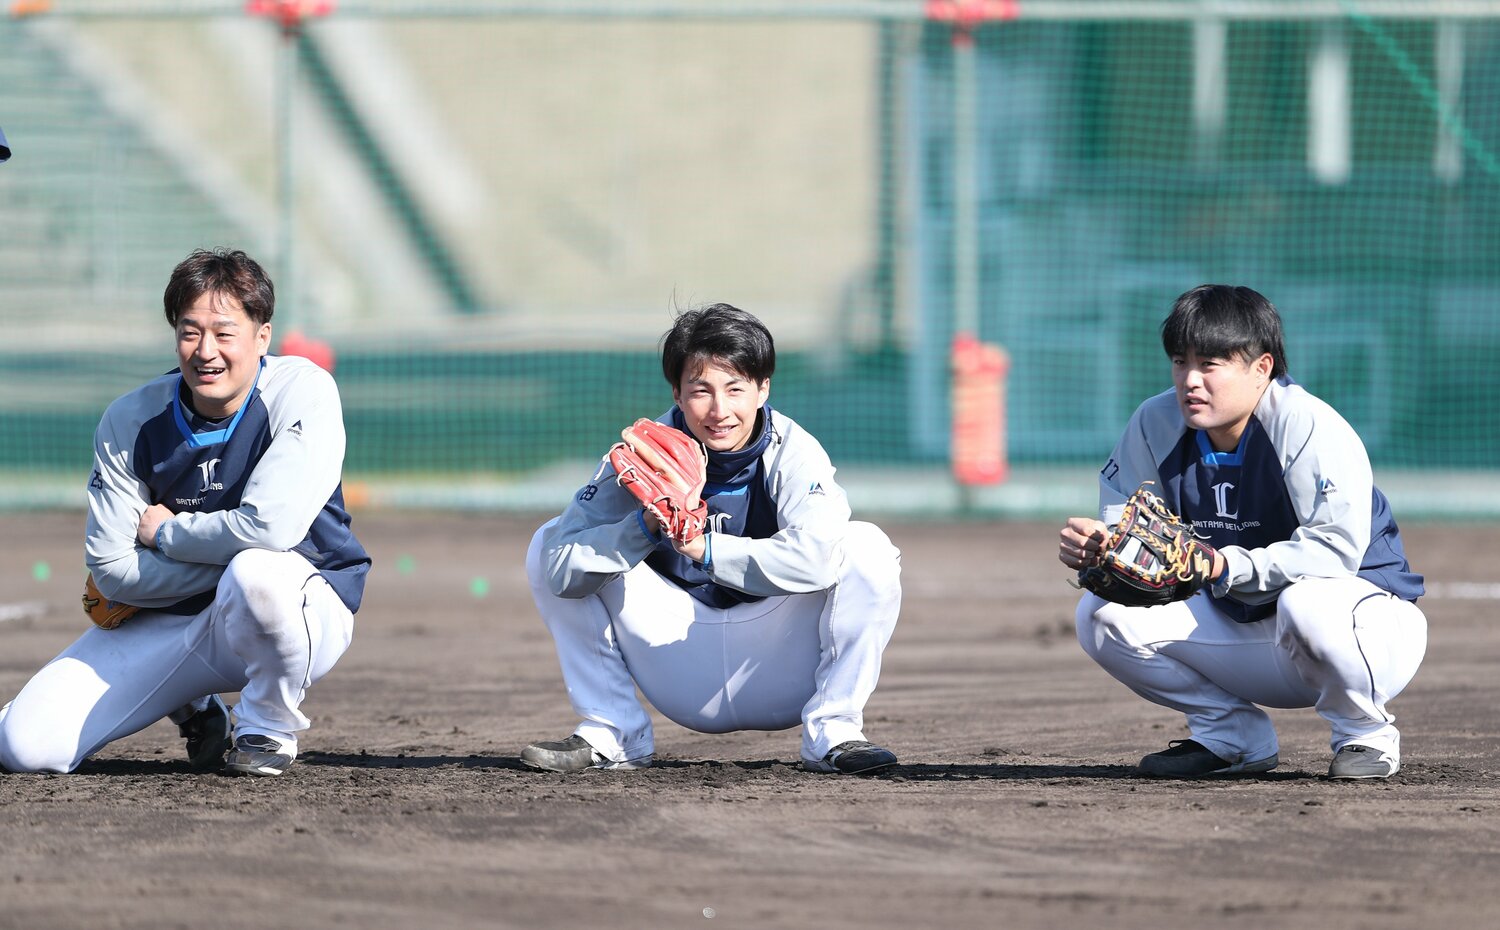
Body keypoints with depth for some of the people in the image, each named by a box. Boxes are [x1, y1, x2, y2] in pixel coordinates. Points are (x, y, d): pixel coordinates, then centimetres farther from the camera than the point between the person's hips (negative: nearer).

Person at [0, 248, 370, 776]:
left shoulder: (302, 391, -18)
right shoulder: (130, 422, -8)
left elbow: (270, 526, -30)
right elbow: (111, 568, -9)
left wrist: (164, 533, -15)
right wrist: (223, 554, -19)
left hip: (303, 614, -4)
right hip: (173, 623, 4)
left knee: (260, 571, -41)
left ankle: (269, 725, -9)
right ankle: (193, 709, 18)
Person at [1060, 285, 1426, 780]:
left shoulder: (1311, 428, -22)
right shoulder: (1155, 424, -5)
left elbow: (1336, 549, -31)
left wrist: (1225, 566, -39)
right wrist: (1090, 547, -28)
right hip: (1238, 626, 6)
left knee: (1310, 604, -40)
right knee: (1102, 615, -11)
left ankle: (1367, 735, -10)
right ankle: (1233, 735, 7)